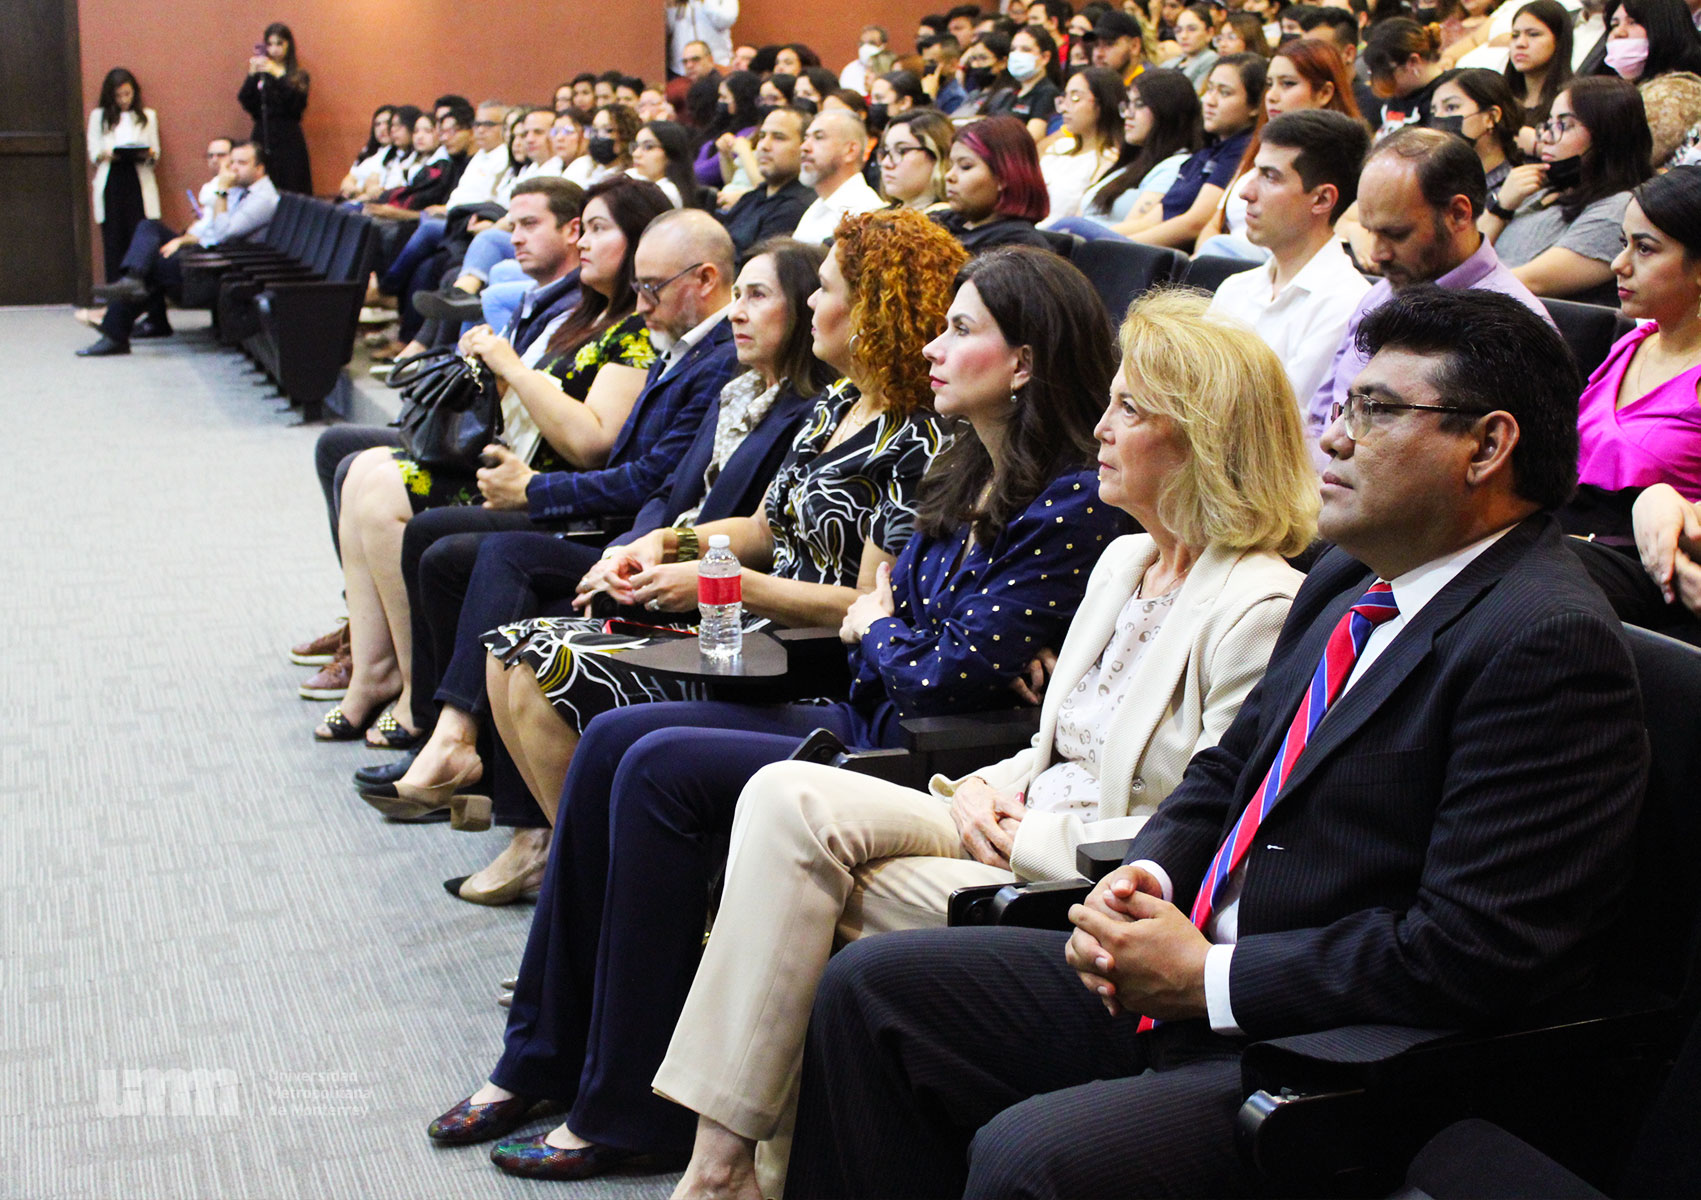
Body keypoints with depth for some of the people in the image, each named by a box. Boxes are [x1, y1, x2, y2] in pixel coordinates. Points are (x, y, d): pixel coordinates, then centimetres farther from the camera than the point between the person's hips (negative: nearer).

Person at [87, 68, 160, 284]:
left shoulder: (148, 116, 14)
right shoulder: (98, 116, 13)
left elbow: (156, 154, 11)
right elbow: (92, 153, 8)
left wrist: (149, 154, -12)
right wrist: (106, 155, -13)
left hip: (139, 183, 0)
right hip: (110, 183, 0)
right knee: (113, 238, -4)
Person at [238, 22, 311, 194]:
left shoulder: (298, 76, 8)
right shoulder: (258, 76, 12)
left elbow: (297, 104, -9)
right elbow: (246, 104, 0)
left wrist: (277, 75, -14)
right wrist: (252, 75, -9)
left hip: (288, 140, -1)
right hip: (262, 137, 2)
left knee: (290, 192, -8)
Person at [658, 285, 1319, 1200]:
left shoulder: (1259, 607, -14)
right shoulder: (1123, 562, 15)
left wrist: (1027, 837, -13)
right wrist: (991, 788, 0)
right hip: (1016, 836, 8)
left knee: (804, 911, -18)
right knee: (786, 800, -16)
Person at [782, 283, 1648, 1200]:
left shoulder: (1552, 644, -18)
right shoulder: (1349, 581, 12)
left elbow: (1475, 957, -23)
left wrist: (1204, 977, -18)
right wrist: (1143, 878, 0)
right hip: (1170, 985, 10)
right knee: (871, 986, 6)